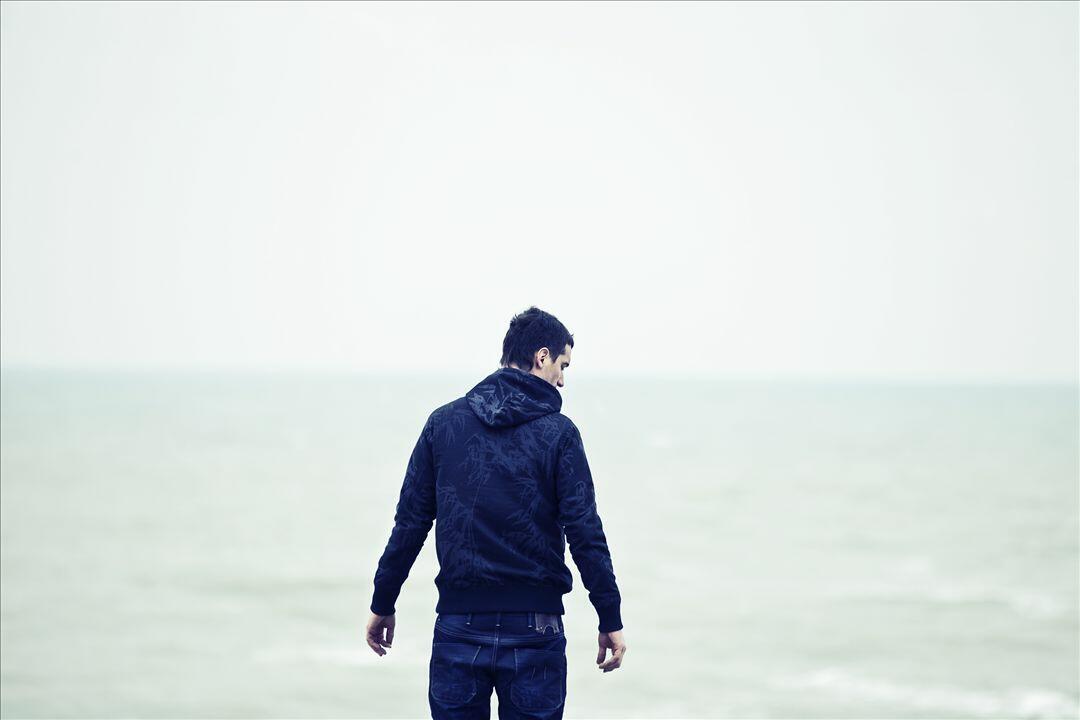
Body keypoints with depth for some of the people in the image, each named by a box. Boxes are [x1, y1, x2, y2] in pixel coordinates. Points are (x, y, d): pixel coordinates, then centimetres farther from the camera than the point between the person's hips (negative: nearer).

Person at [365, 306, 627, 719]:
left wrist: (383, 605, 11)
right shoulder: (558, 433, -4)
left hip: (459, 626, 2)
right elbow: (585, 532, -7)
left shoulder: (444, 422, 4)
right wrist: (610, 620, -3)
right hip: (533, 627, -2)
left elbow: (410, 523, 4)